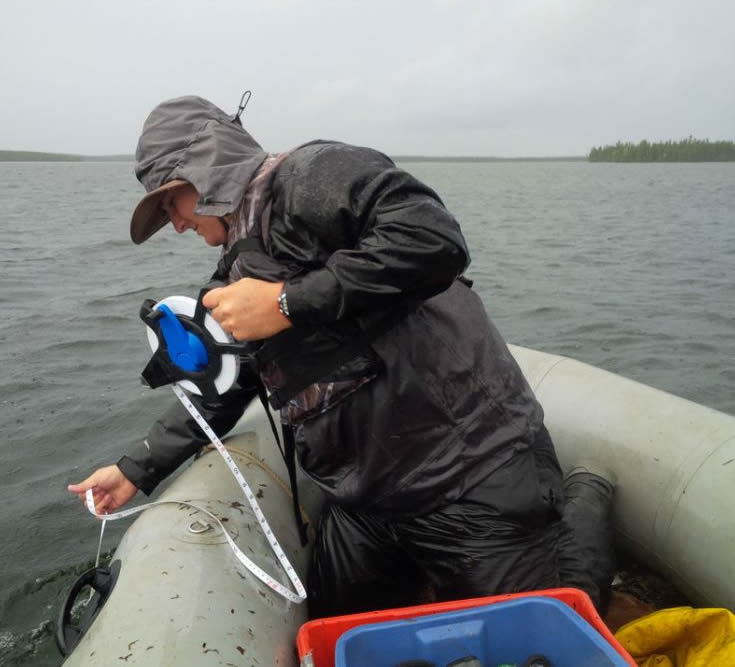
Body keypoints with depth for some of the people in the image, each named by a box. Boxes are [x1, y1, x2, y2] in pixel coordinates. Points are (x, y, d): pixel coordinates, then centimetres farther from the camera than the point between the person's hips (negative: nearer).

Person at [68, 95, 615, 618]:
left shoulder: (306, 175, -12)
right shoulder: (237, 272, 16)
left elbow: (434, 238, -29)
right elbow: (218, 390, 24)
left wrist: (289, 302, -23)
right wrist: (138, 470, 26)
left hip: (469, 470, -9)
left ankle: (581, 505, 25)